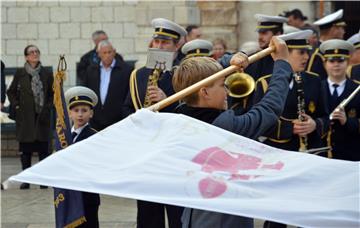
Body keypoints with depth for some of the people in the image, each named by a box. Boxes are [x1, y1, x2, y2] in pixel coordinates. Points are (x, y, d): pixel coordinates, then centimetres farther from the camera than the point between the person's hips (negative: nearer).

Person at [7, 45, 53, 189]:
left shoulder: (47, 74, 4)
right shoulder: (20, 74, 2)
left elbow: (52, 94, 12)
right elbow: (11, 92, 11)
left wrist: (48, 107, 0)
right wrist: (16, 106, 0)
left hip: (42, 117, 0)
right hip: (25, 117, 0)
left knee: (43, 148, 0)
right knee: (25, 149, 2)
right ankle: (26, 179, 9)